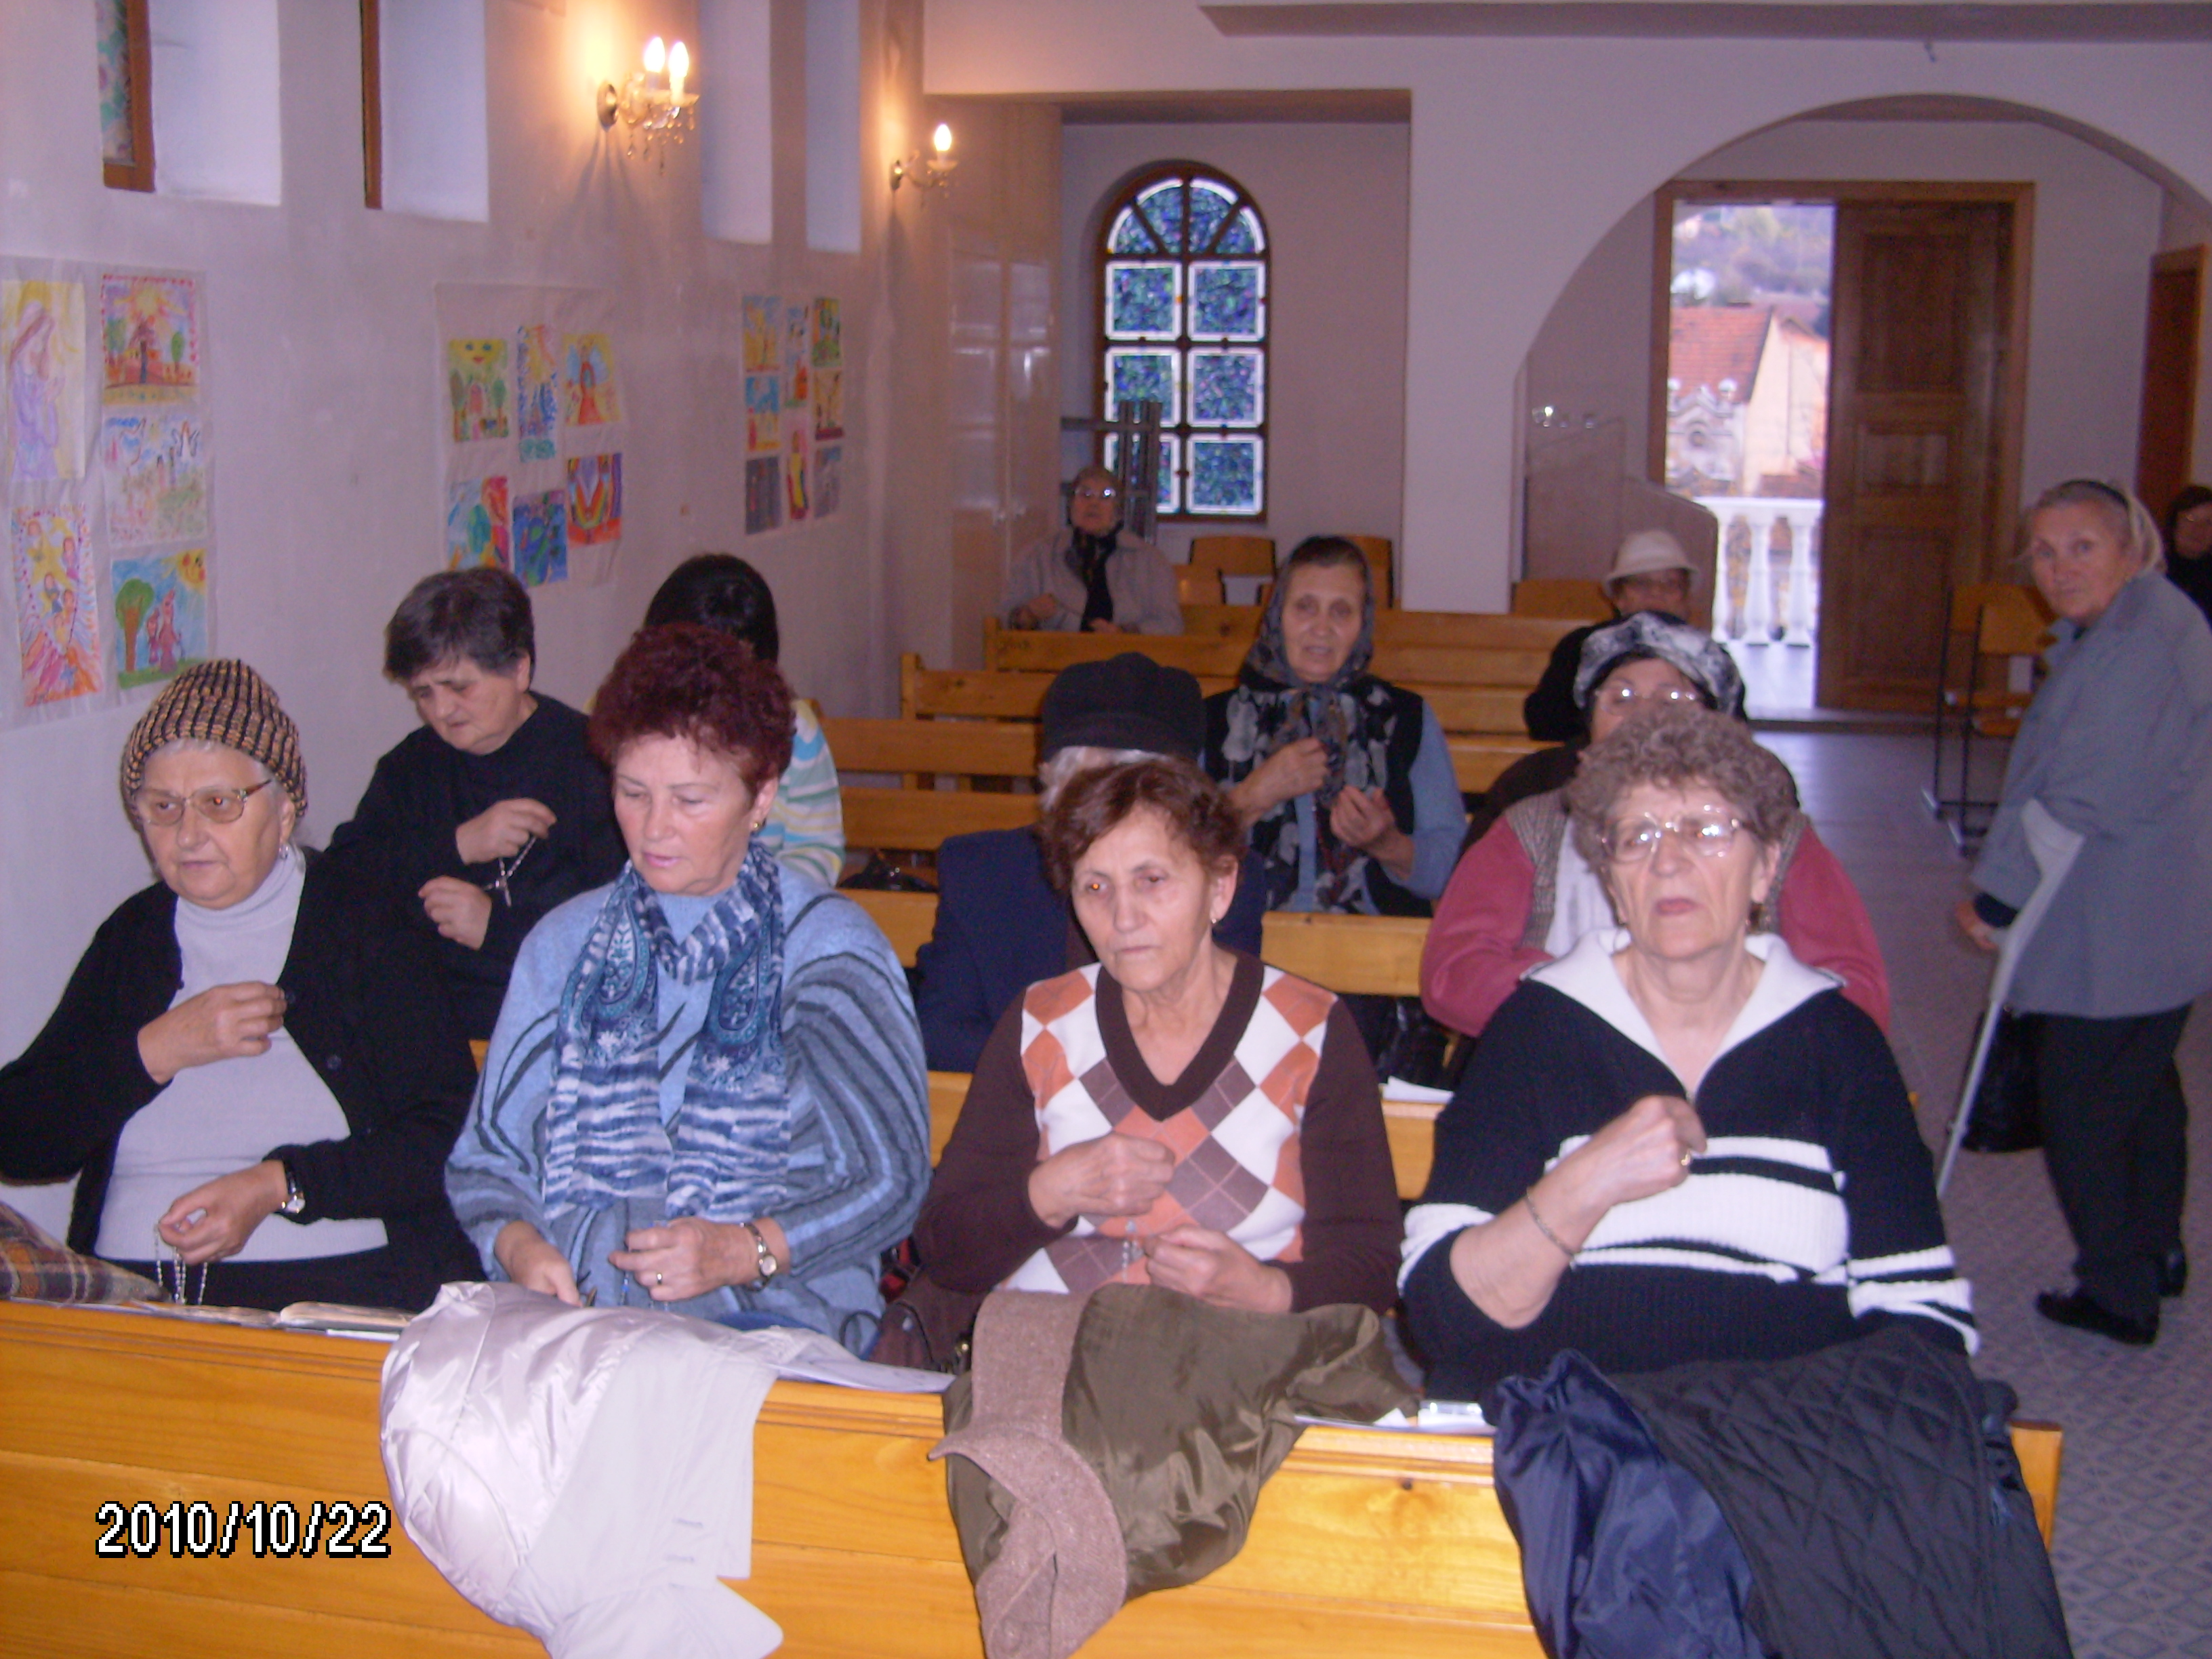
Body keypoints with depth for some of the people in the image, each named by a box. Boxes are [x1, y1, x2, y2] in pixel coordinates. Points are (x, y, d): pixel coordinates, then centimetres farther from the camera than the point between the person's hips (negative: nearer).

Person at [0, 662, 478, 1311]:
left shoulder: (358, 921, 6)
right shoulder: (131, 939, 16)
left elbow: (445, 1134, -1)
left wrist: (279, 1186, -12)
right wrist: (155, 1051, -2)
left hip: (340, 1283, -3)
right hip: (131, 1298, 3)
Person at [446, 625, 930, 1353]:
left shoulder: (828, 948, 5)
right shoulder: (564, 943, 18)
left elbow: (889, 1179, 0)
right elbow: (486, 1158, 15)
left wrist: (746, 1251, -16)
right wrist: (516, 1244, -8)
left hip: (773, 1321, -3)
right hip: (569, 1314, 3)